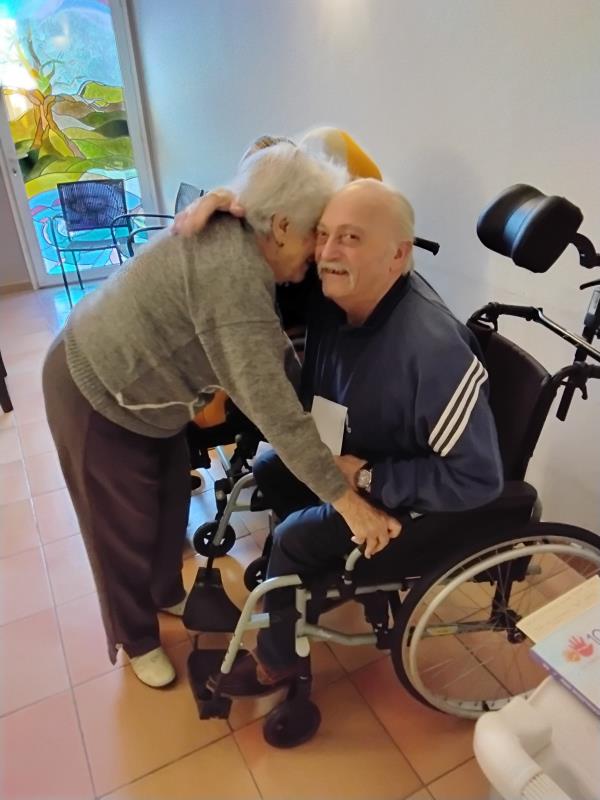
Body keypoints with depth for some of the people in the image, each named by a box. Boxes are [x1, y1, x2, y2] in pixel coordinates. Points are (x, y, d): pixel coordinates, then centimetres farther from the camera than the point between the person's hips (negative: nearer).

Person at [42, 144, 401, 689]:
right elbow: (271, 404, -38)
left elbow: (268, 358, 6)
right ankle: (137, 641, 34)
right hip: (94, 394, -8)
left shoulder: (238, 246, -4)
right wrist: (345, 499, -34)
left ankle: (168, 594, 46)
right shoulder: (233, 273, -34)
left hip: (140, 386, 9)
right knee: (125, 526, 9)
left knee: (171, 499, 20)